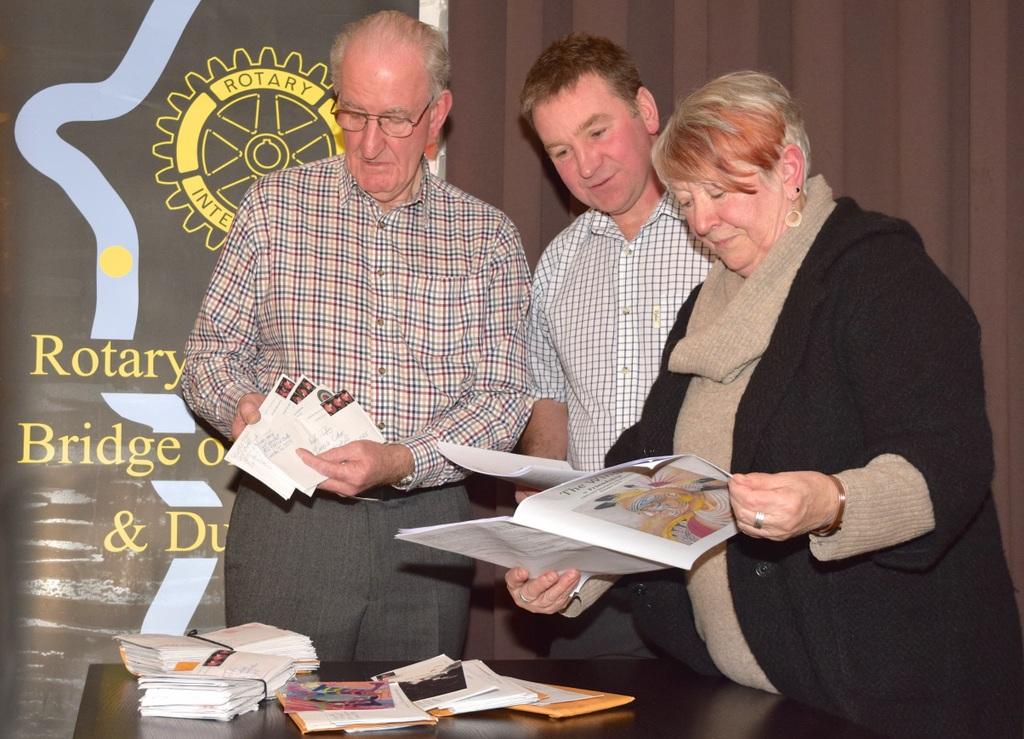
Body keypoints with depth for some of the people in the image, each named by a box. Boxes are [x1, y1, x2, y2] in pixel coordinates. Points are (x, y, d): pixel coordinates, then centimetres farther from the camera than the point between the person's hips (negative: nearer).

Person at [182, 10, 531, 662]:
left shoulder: (488, 237, 5)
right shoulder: (275, 206, 6)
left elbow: (503, 395, -2)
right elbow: (212, 350, 8)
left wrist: (401, 461, -18)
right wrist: (241, 405, -15)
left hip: (427, 536, 1)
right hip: (287, 524, 0)